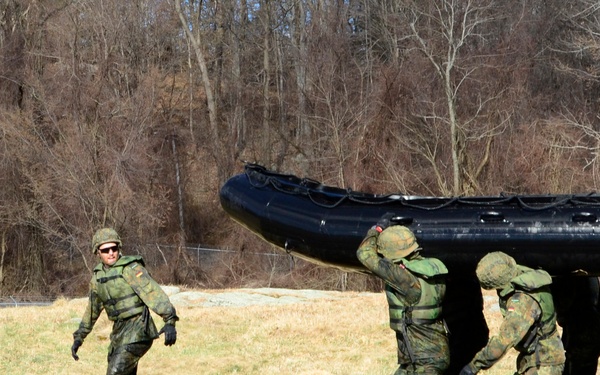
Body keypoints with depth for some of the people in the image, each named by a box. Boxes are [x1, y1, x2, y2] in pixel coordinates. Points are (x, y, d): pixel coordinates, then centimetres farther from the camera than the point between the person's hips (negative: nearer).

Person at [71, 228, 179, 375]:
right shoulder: (98, 276, 11)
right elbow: (92, 309, 23)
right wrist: (79, 337, 24)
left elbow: (153, 293, -22)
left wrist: (169, 321, -34)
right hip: (119, 331, 8)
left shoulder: (130, 268, -11)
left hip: (137, 329, -8)